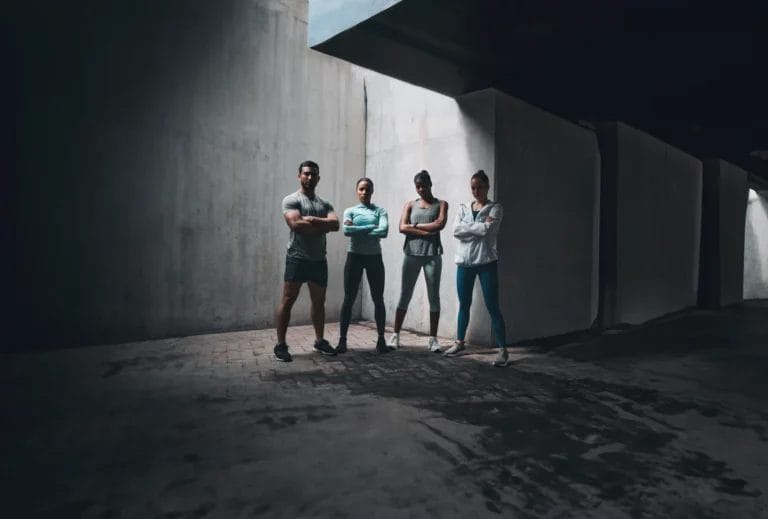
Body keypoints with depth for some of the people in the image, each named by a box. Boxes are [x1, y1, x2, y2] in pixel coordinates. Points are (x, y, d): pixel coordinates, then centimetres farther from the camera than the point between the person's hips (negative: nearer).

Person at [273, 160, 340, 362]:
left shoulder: (324, 204, 14)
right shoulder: (291, 200, -3)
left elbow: (335, 224, -3)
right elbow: (296, 225, -19)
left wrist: (312, 219, -15)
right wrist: (323, 226, -8)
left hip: (319, 260, 6)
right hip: (297, 258, -6)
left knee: (319, 302, 12)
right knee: (287, 301, -3)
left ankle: (319, 340, 24)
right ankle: (280, 345, 4)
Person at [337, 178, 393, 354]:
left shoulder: (380, 211, 5)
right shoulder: (350, 211, 6)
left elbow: (384, 231, -13)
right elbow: (347, 230, -14)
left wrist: (358, 231, -11)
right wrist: (371, 228, -12)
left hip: (374, 257, 1)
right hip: (354, 256, 0)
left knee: (378, 299, 4)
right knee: (349, 299, 1)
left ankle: (381, 340, 13)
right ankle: (342, 340, 8)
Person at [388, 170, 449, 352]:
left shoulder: (441, 204, 9)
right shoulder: (410, 204, 12)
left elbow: (439, 224, -9)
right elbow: (402, 227, -3)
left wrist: (415, 225, -4)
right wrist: (426, 231, -11)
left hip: (432, 254, -1)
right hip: (412, 254, 1)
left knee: (434, 297, 2)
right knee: (405, 295, 3)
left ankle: (433, 338, 10)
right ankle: (396, 334, 12)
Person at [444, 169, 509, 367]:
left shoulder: (495, 208, 0)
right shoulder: (463, 208, 10)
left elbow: (488, 230, -17)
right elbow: (456, 231, -6)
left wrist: (468, 227, -6)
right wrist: (480, 227, -10)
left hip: (486, 262, -4)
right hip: (464, 262, 4)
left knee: (492, 307, -4)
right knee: (464, 305, 13)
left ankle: (503, 349, 2)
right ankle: (459, 342, 26)